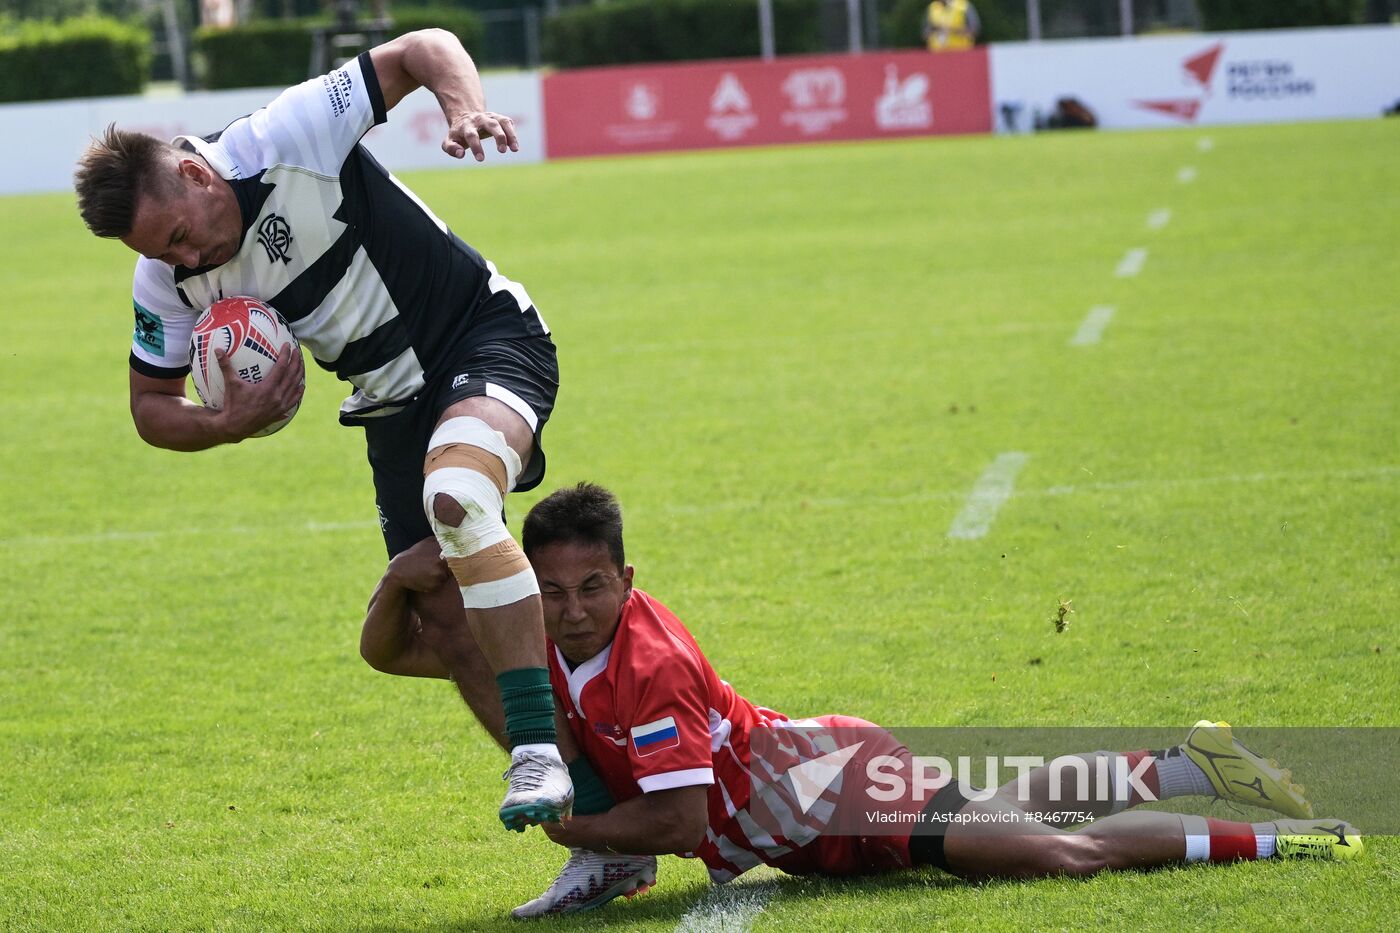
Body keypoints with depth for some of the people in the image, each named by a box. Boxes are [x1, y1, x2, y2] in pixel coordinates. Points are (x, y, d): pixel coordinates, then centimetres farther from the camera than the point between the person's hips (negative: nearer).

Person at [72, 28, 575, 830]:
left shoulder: (289, 139, -21)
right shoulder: (166, 281, -6)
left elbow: (424, 50, -14)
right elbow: (153, 408, 8)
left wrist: (467, 106, -35)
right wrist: (229, 425, -13)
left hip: (488, 338, -6)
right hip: (395, 405, 7)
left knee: (455, 500, -35)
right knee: (450, 623, -2)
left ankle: (541, 751, -35)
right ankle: (582, 804, 10)